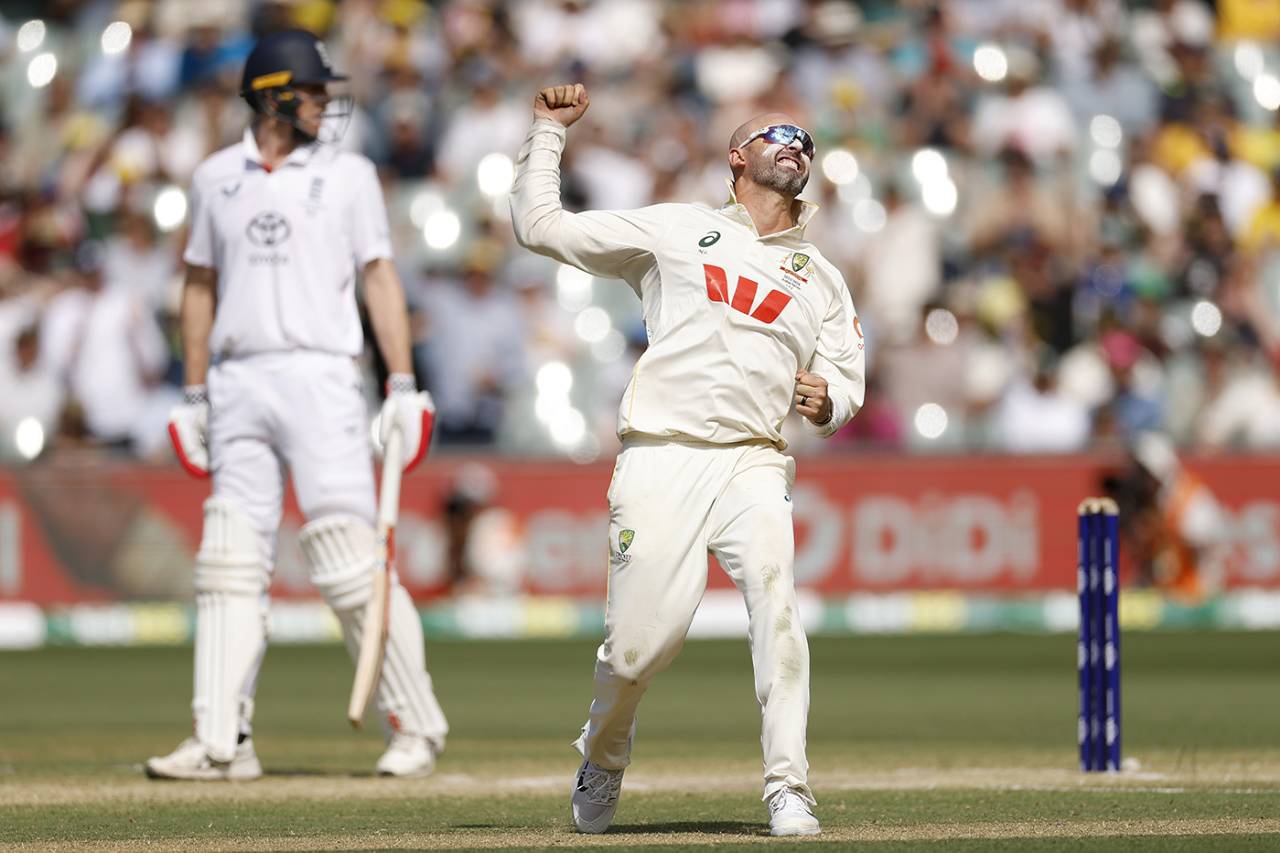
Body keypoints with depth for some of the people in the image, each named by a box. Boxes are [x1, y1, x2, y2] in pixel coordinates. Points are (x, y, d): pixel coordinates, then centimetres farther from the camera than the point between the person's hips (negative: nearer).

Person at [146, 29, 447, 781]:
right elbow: (201, 287, 17)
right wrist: (194, 398, 13)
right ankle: (223, 742, 1)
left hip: (319, 375, -3)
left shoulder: (348, 174, 4)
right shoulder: (217, 178, 12)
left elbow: (381, 279, 1)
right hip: (237, 382, 3)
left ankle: (418, 725, 1)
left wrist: (404, 387, -7)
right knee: (232, 562, 0)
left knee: (351, 559, -9)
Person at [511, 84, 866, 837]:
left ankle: (790, 793, -24)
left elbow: (847, 381, 18)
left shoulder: (822, 280, 21)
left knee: (776, 598, -24)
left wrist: (825, 400, -4)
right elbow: (541, 225, 10)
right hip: (661, 459, -2)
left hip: (752, 464, 2)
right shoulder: (673, 230, 12)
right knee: (642, 641, -7)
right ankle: (602, 760, 24)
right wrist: (550, 132, 8)